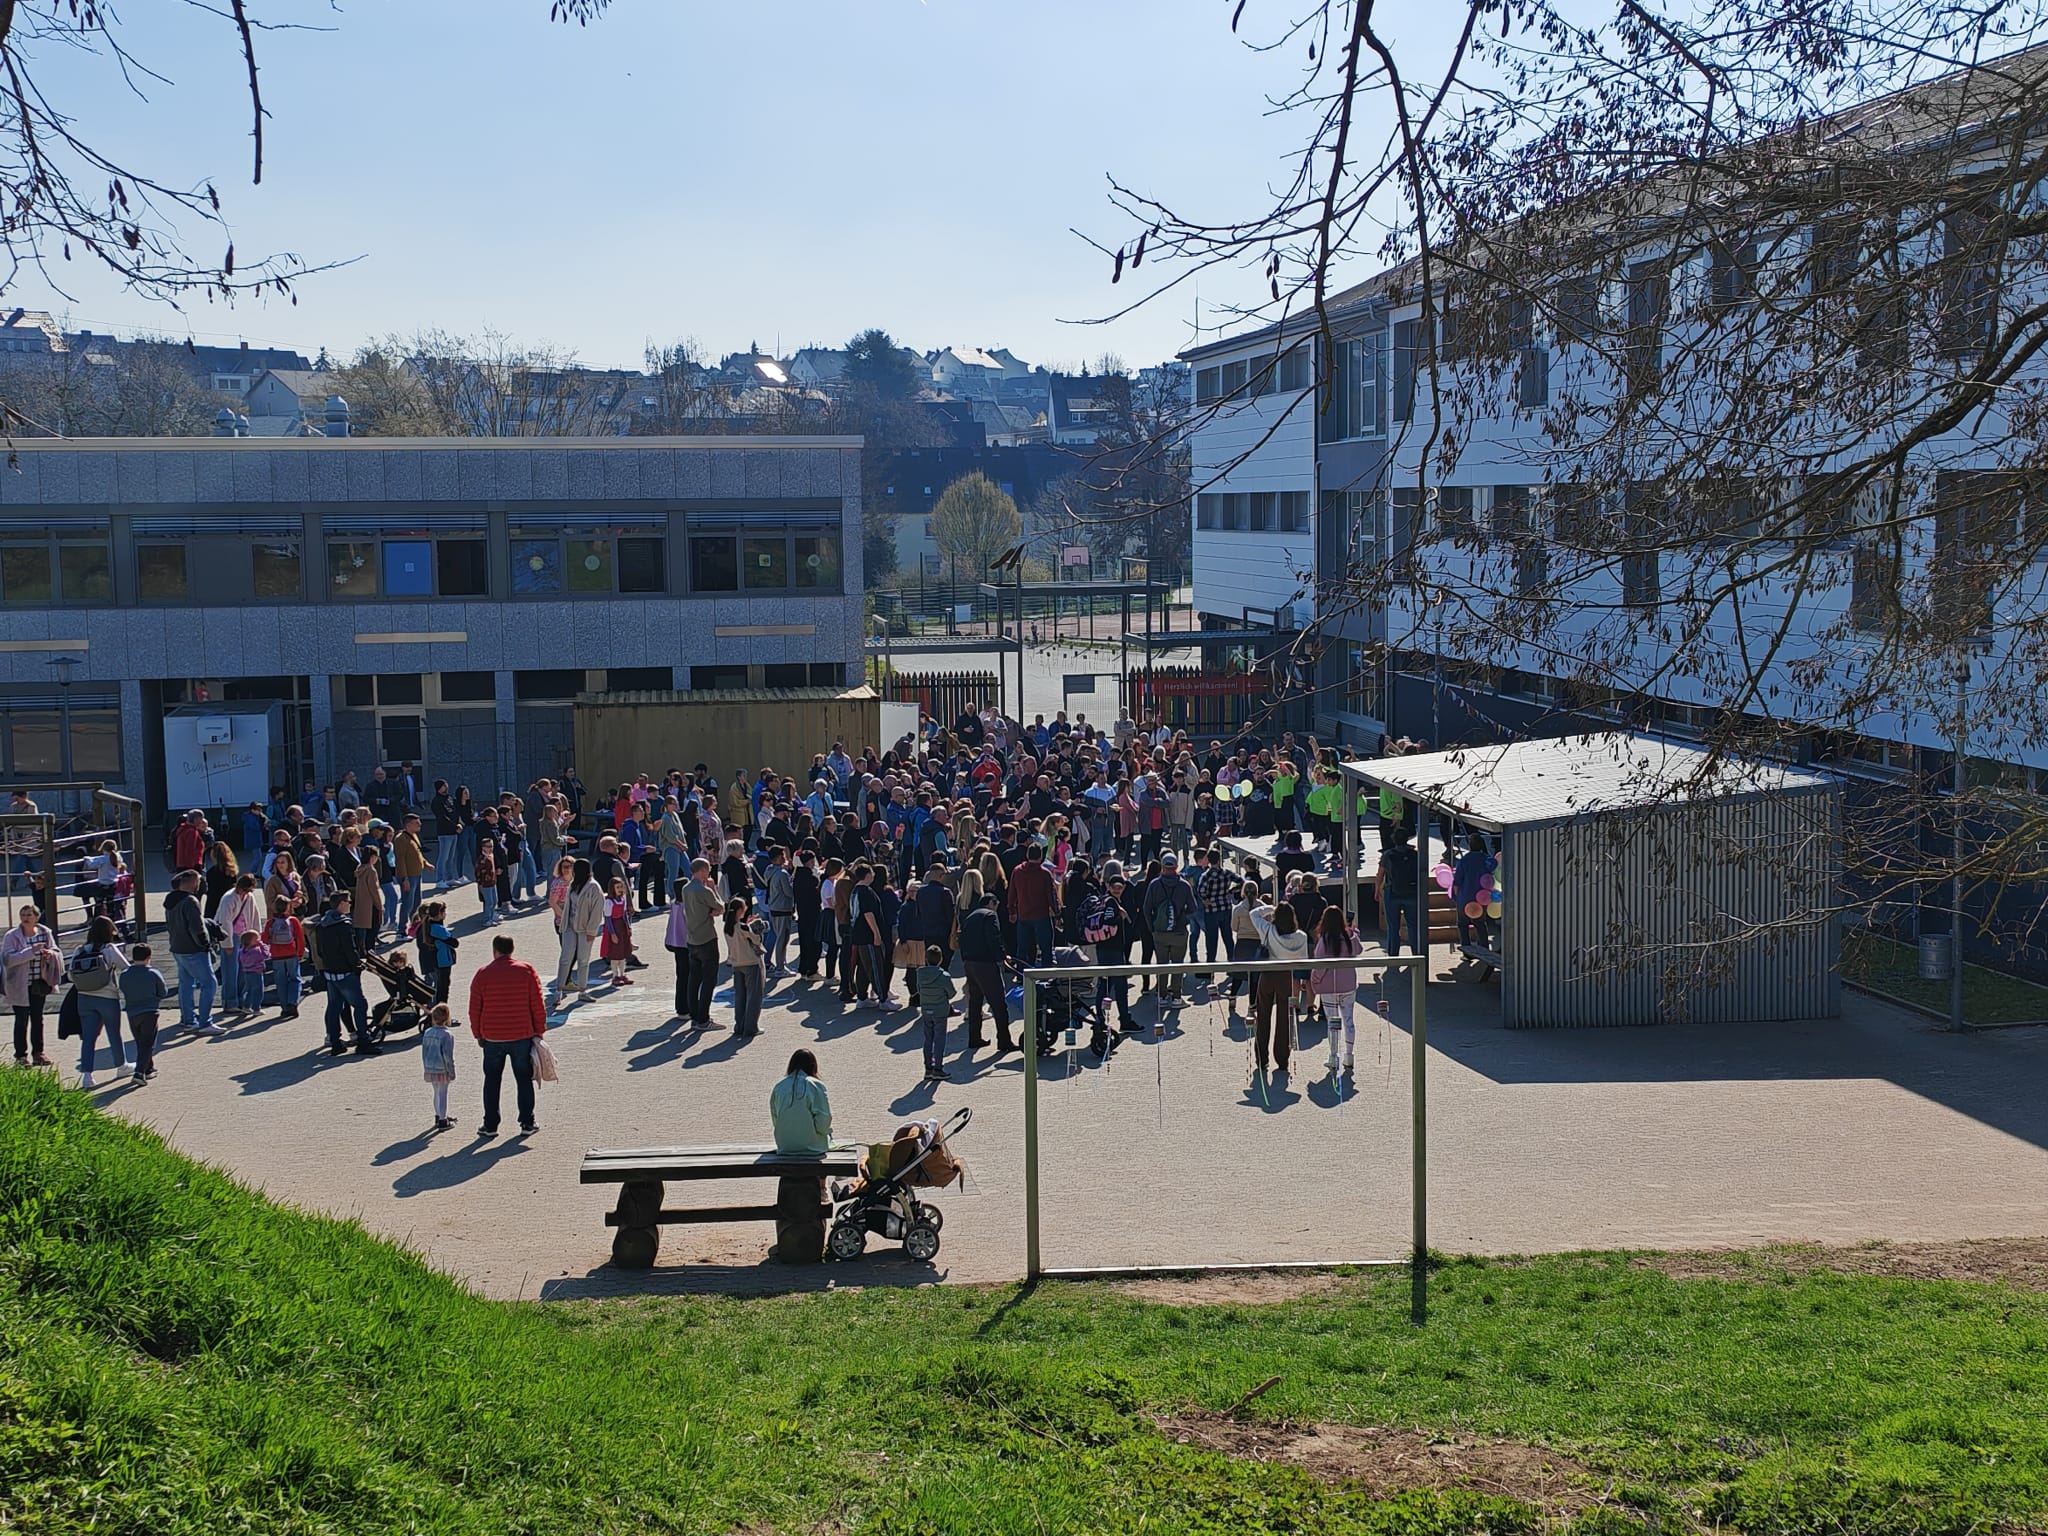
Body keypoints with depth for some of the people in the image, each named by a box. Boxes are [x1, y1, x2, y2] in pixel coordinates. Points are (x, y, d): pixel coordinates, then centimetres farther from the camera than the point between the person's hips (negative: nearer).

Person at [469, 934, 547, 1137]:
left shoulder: (482, 974, -5)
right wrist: (539, 1031, 7)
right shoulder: (526, 971, -5)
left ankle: (490, 1125, 13)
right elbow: (537, 1005, -3)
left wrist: (478, 1034, 11)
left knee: (492, 1081, 11)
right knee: (524, 1079, 10)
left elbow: (474, 1009, -1)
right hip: (522, 1036, 0)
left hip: (492, 1038, 0)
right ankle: (527, 1123, 12)